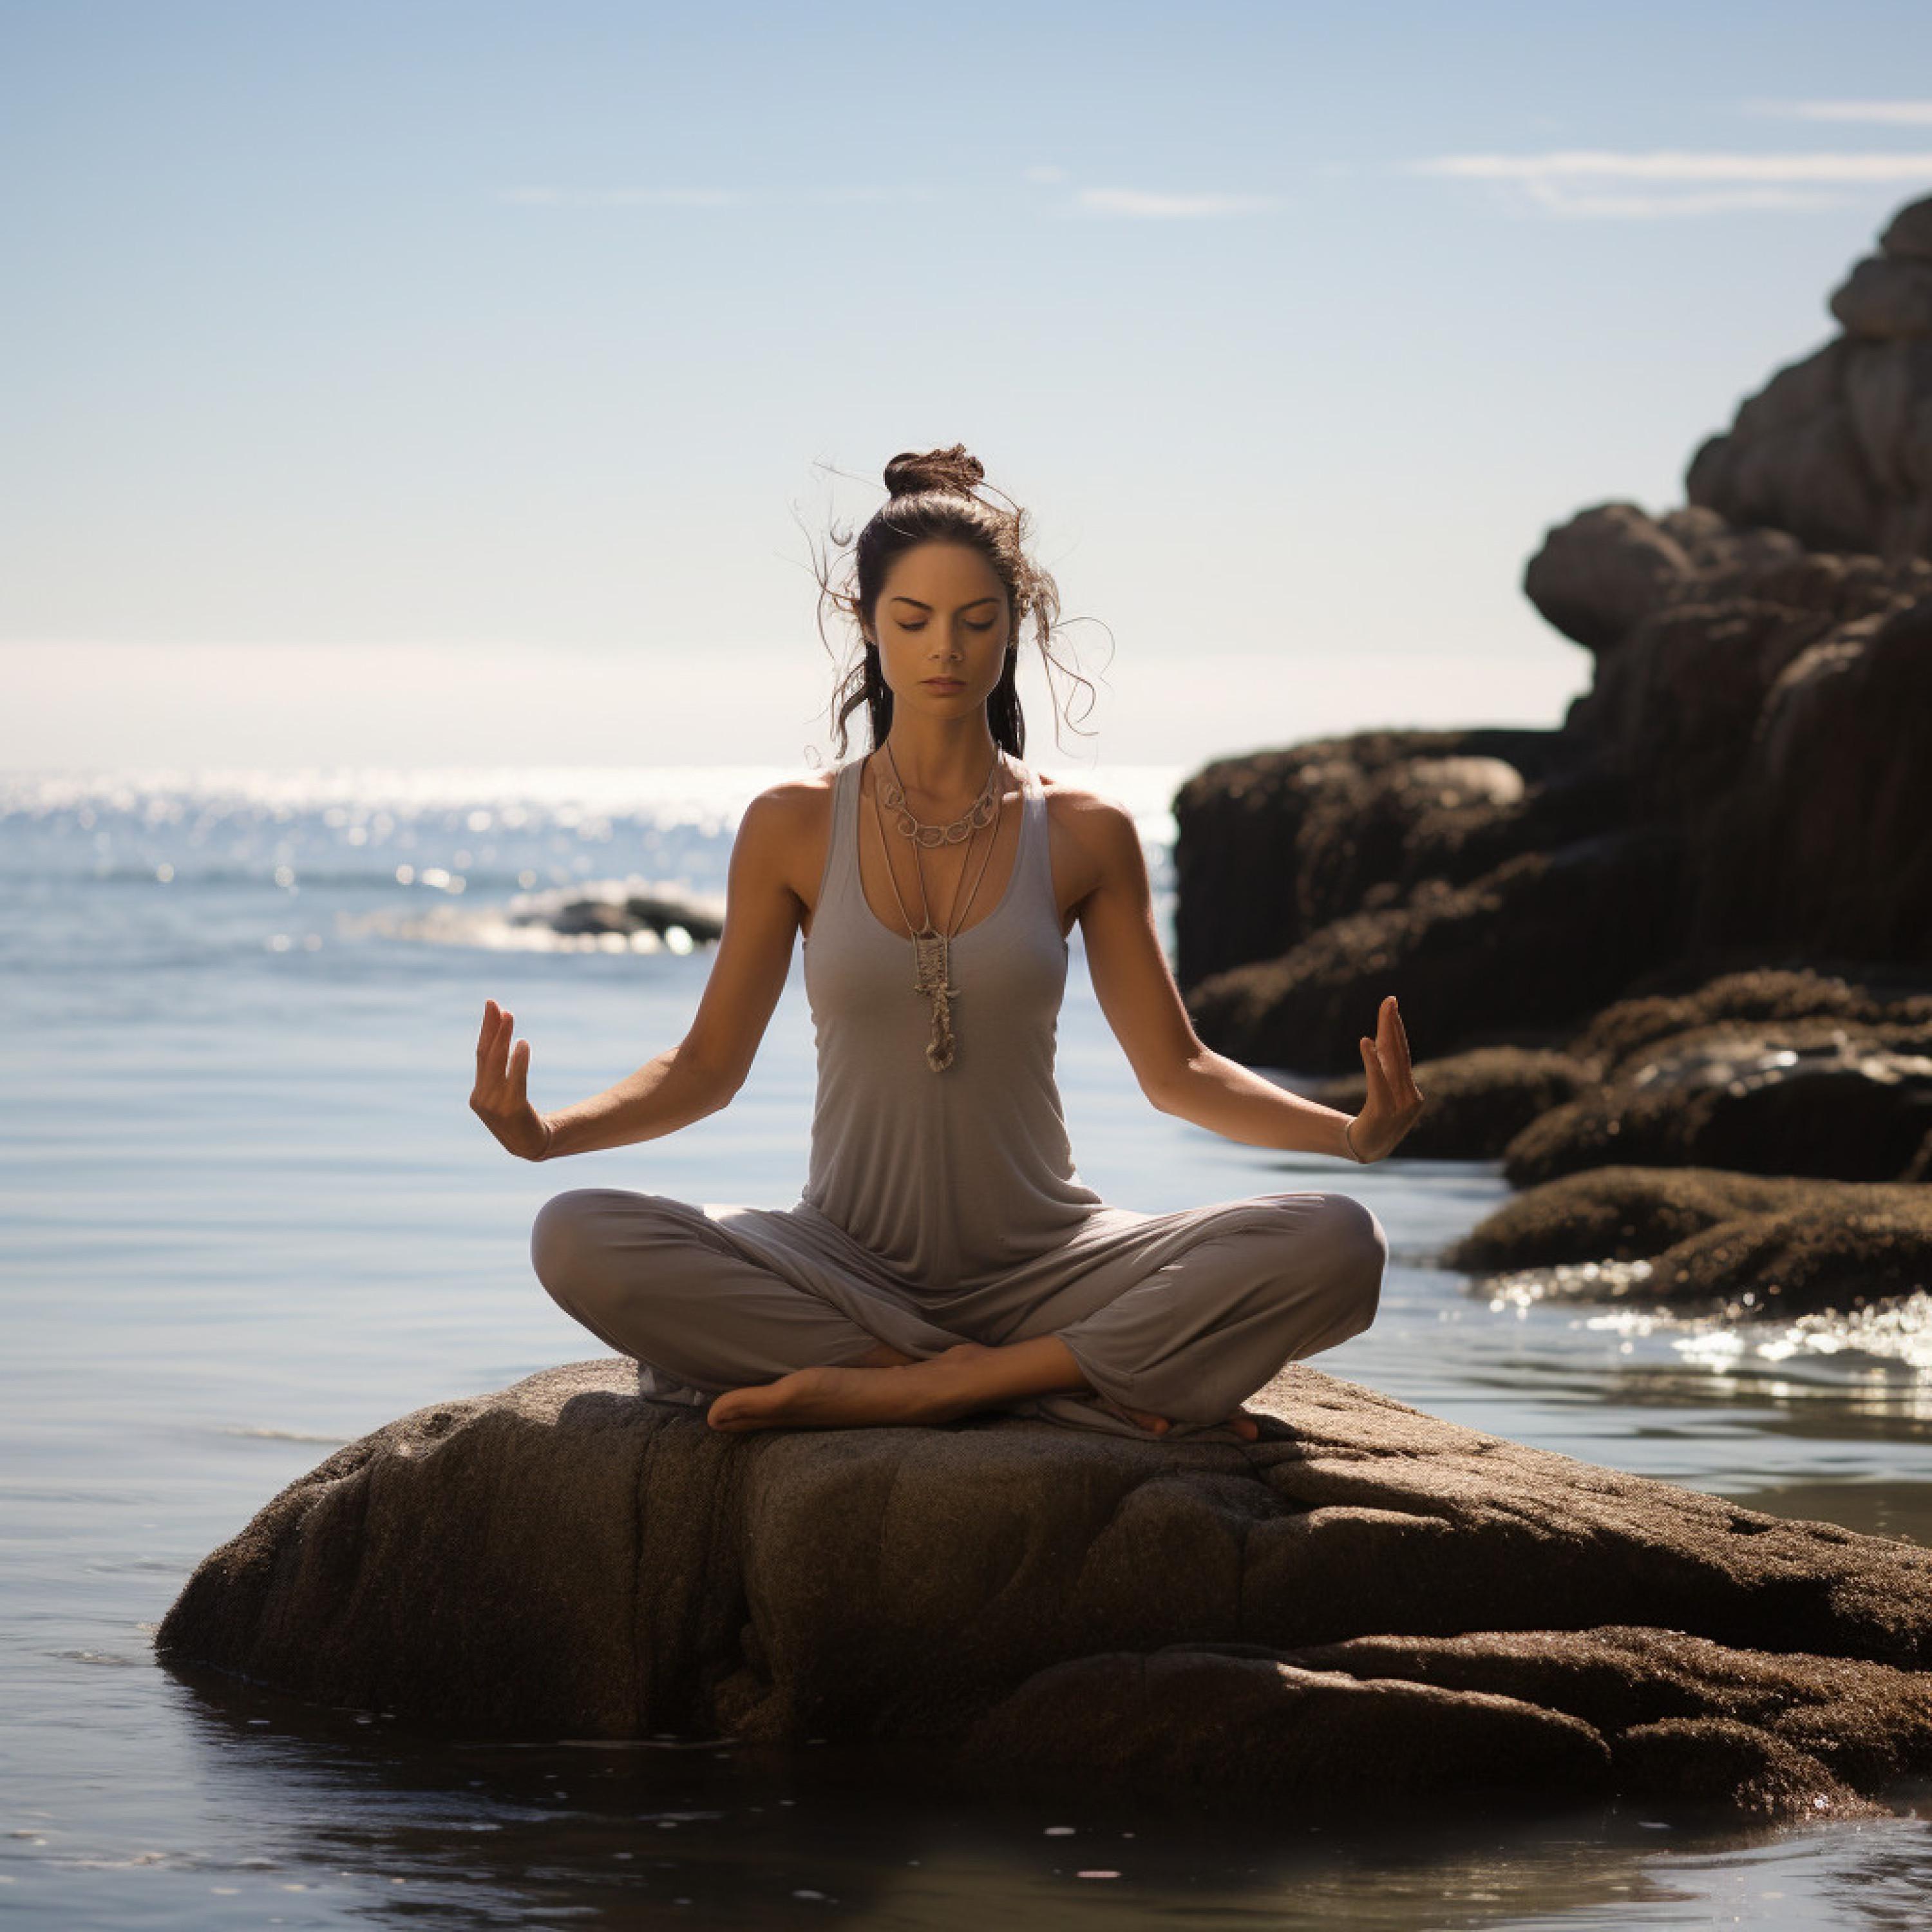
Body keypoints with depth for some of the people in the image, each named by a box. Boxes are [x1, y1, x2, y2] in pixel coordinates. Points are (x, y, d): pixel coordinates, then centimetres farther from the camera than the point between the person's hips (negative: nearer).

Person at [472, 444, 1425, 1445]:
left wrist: (1355, 1130, -11)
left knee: (1335, 1245, -26)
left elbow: (1176, 1071, 7)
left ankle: (904, 1388, -27)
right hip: (848, 1265, 0)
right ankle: (1033, 1387, -26)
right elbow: (708, 1064, 7)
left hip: (1041, 1266, 0)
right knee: (577, 1239, -29)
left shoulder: (1084, 835, 4)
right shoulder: (793, 828, 3)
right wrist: (544, 1130, -11)